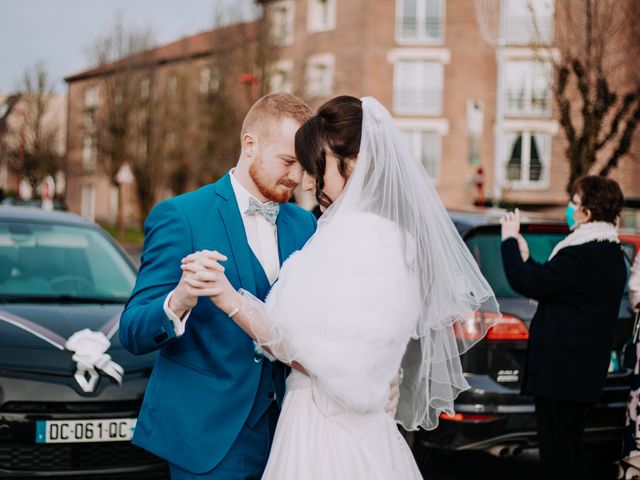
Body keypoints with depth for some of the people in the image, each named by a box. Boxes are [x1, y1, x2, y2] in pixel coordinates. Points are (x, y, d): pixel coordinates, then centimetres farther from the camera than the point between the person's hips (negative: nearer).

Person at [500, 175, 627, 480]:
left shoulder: (582, 254, -21)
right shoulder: (611, 253, 12)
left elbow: (526, 284, -19)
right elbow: (550, 286, 18)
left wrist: (509, 240, -6)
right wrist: (524, 257, 14)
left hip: (562, 372, -10)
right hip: (587, 372, 10)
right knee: (570, 450, 20)